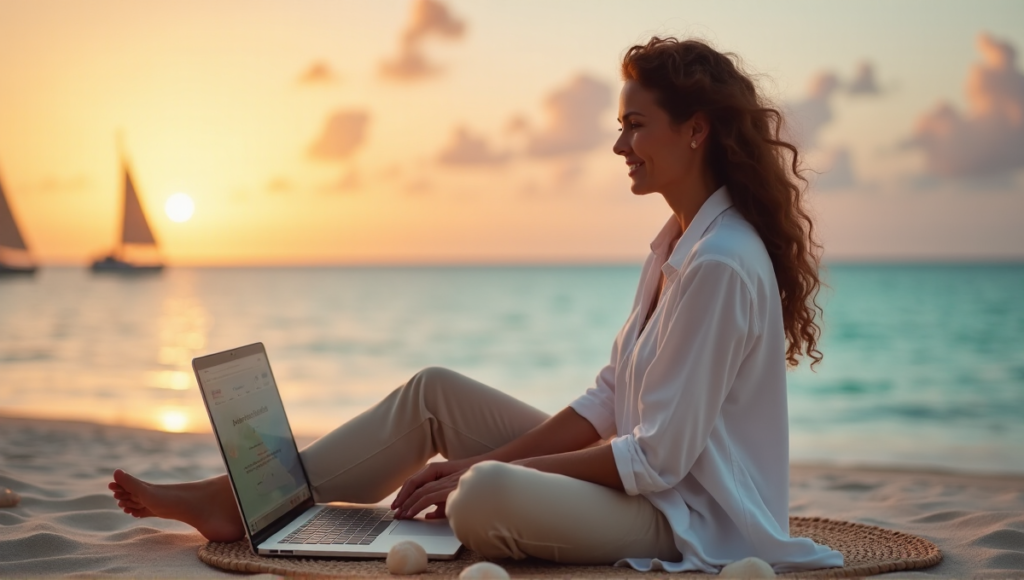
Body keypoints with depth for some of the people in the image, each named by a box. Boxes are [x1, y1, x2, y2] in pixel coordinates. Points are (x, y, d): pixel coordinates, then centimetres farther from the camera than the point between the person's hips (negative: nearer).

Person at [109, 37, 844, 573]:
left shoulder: (721, 265, -22)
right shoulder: (677, 244, 9)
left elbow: (658, 458, -23)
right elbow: (610, 400, 9)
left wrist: (490, 467, -16)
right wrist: (492, 458, -3)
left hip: (689, 517, -9)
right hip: (646, 478, 10)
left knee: (485, 498, -33)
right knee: (434, 393, 7)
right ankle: (243, 501, 11)